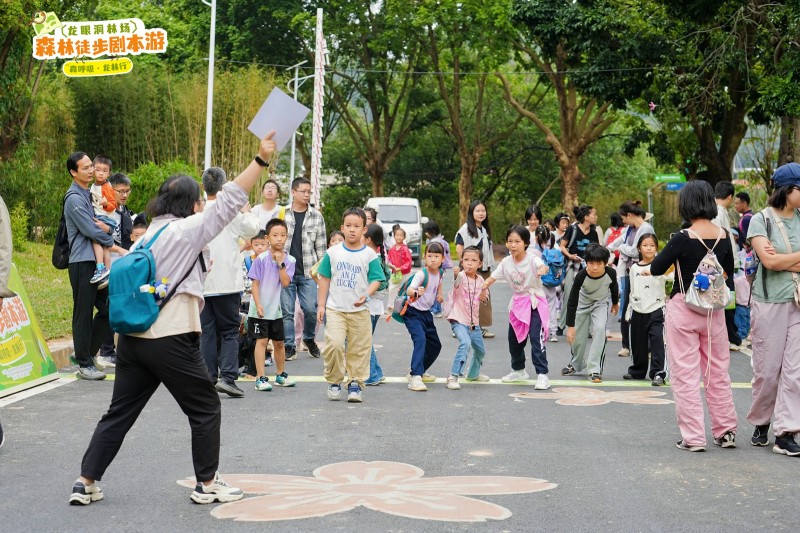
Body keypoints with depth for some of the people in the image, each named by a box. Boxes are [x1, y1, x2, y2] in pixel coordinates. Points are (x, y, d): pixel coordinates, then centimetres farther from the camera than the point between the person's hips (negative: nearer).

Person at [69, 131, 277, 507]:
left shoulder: (148, 234, 14)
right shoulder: (186, 230, -8)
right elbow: (229, 202, -12)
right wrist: (260, 160, -13)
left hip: (133, 336, 7)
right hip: (171, 339, -7)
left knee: (119, 413, 12)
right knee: (206, 409, 8)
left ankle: (86, 483, 11)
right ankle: (207, 484, 13)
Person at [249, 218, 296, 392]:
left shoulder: (289, 260, 0)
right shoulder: (261, 259, -9)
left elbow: (286, 283, -12)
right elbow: (255, 283, -8)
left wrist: (281, 263, -17)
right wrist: (258, 305, -15)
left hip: (277, 309, 4)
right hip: (260, 309, -4)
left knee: (279, 342, 15)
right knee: (261, 341, -7)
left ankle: (281, 374, 31)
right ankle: (260, 378, -5)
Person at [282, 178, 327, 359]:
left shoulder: (316, 216, 6)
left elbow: (321, 246, 9)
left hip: (308, 272, 1)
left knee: (311, 309, -1)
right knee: (286, 310, 1)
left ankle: (309, 338, 24)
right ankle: (289, 345, 12)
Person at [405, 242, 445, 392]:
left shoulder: (439, 272, 0)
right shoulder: (422, 274, -23)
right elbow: (410, 289, -40)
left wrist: (439, 294, 6)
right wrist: (416, 293, -62)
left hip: (426, 312, 8)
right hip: (413, 312, -8)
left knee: (435, 345, 17)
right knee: (420, 340, -28)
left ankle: (420, 371, 39)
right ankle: (415, 378, -34)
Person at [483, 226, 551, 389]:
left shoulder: (532, 259, -18)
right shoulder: (506, 262, -2)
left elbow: (543, 266, -39)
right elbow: (492, 278, -3)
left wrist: (543, 269, -64)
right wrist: (483, 286, -23)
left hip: (535, 302, -6)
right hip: (517, 303, 6)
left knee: (536, 338, -15)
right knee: (514, 339, 17)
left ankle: (542, 375, -12)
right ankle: (518, 370, 38)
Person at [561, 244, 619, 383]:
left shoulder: (611, 273, -30)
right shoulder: (581, 276, -34)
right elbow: (572, 302, -27)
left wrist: (615, 303, 14)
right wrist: (570, 326, -29)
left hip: (601, 302, 0)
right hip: (583, 302, 0)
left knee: (599, 329, -24)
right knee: (578, 337, 7)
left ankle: (594, 369, -17)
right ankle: (576, 365, 38)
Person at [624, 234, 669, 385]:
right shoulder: (634, 268, 10)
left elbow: (666, 275, -27)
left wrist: (651, 272, -45)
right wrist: (629, 311, 15)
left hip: (656, 310, -4)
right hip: (638, 311, 4)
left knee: (657, 341, -12)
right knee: (637, 343, 12)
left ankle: (658, 373, -10)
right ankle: (637, 371, 27)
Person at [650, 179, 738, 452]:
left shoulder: (683, 239, -17)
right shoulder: (723, 236, -2)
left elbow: (656, 269, -7)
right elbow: (729, 275, 10)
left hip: (683, 309, -5)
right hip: (713, 311, 5)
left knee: (685, 376, 3)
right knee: (718, 373, 15)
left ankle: (693, 437, 4)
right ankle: (726, 431, 22)